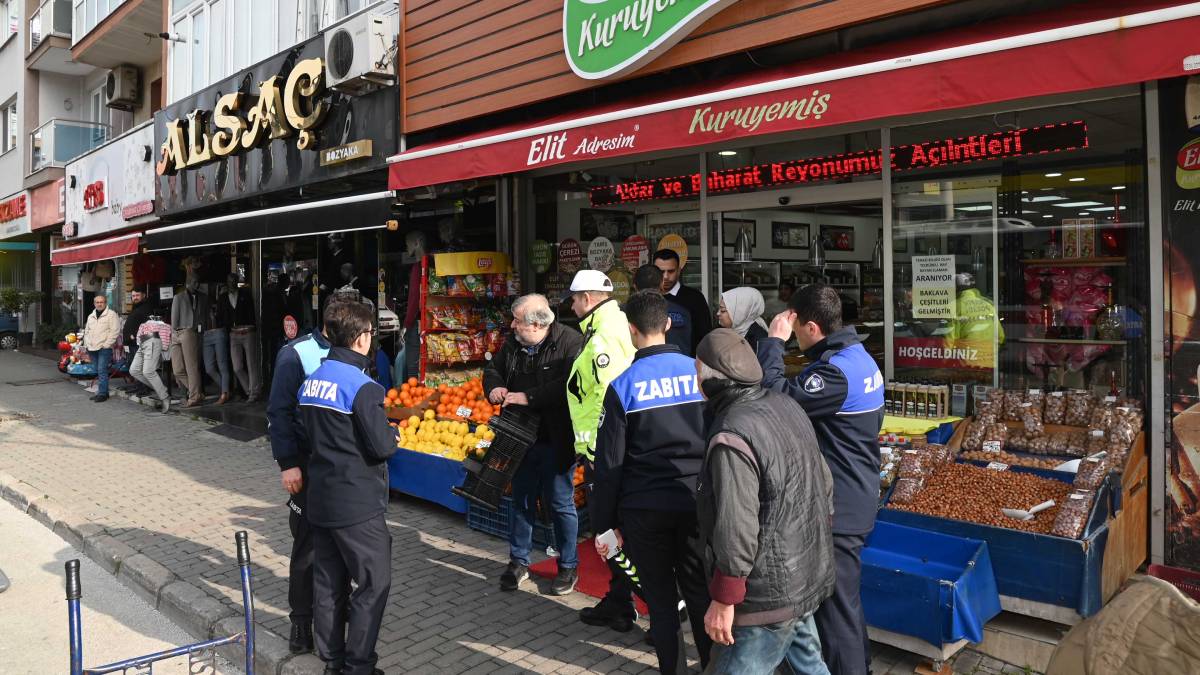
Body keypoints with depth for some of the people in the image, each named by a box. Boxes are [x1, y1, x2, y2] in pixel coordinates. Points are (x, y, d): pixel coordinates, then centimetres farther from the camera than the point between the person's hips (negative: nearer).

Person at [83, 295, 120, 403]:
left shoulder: (111, 315, -3)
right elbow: (87, 331, 26)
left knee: (102, 371, -12)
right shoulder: (91, 316, 20)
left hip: (104, 348, -7)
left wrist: (106, 344, -15)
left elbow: (115, 331, -11)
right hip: (92, 348, 7)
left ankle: (102, 393, -10)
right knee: (98, 372, 10)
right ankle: (101, 392, 17)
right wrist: (86, 344, 13)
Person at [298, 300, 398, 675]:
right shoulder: (362, 387, -19)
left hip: (320, 499, 8)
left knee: (328, 583, 16)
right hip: (358, 504, -8)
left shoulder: (310, 381, 5)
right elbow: (382, 447, -17)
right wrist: (392, 431, 2)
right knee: (374, 584, 4)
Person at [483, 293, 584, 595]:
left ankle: (568, 566, 24)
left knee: (560, 503, 7)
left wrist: (529, 397, -28)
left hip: (556, 441, -6)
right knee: (522, 500, 17)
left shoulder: (570, 342, -17)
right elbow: (493, 369, 19)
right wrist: (494, 387, -4)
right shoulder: (513, 344, 5)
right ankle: (518, 562, 32)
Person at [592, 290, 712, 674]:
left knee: (660, 599, 12)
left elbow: (609, 462, -7)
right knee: (701, 594, 16)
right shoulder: (700, 372, -2)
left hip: (644, 508, -2)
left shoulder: (623, 386, -9)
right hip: (697, 503, 2)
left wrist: (604, 523, 1)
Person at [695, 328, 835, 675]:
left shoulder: (731, 438, -26)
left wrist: (723, 600, -17)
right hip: (811, 577, 9)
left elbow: (736, 529, -26)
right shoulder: (787, 405, 2)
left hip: (770, 594, -9)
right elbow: (824, 482, 11)